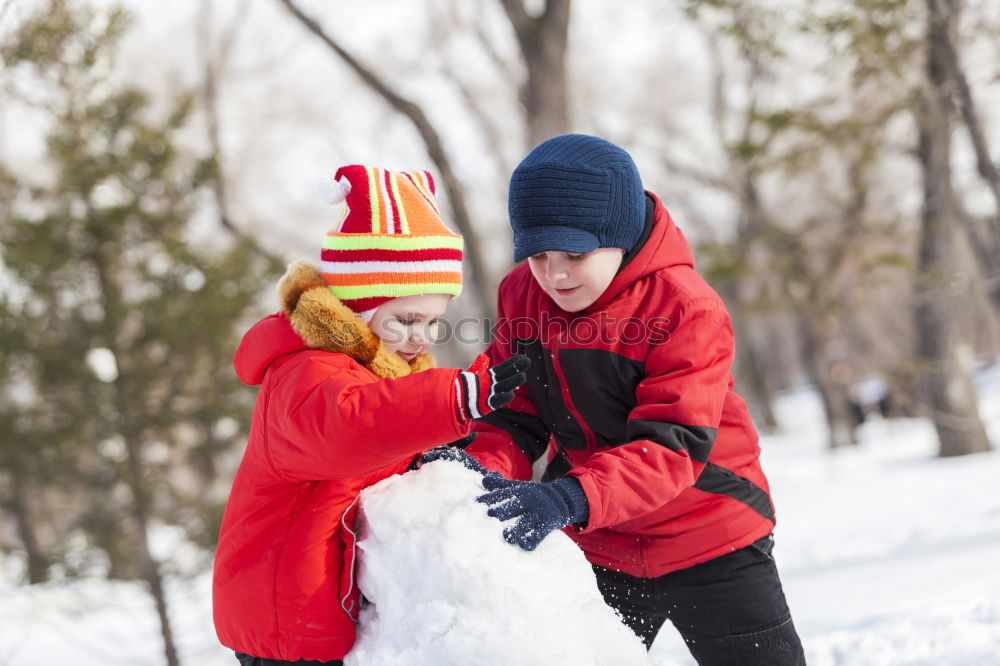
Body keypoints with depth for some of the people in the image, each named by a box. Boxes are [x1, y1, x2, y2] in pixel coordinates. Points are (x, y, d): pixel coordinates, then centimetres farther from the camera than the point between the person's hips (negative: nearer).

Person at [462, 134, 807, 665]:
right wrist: (485, 469, -27)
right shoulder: (520, 296, -4)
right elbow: (513, 417, -2)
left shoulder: (686, 308, -22)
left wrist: (573, 498, -46)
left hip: (710, 543, -4)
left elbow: (672, 446, -29)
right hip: (596, 550, 4)